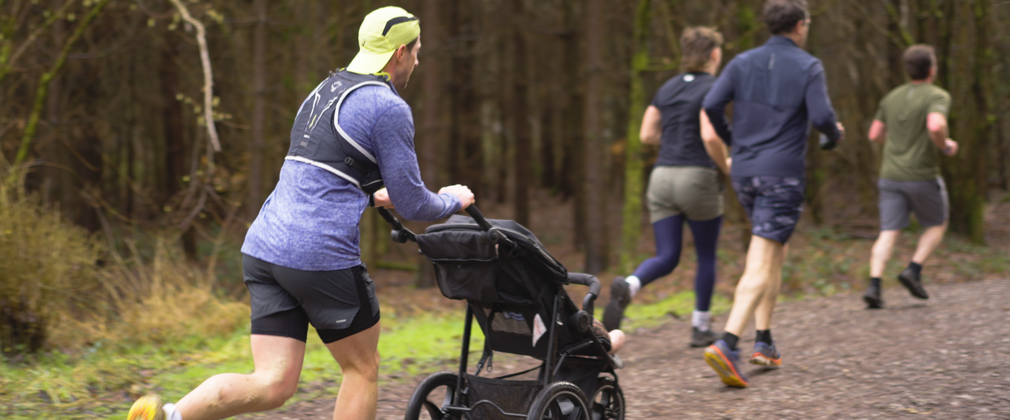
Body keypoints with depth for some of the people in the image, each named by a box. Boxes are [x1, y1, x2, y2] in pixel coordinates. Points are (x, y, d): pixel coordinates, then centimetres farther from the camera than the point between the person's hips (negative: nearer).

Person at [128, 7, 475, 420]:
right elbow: (412, 204, -4)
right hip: (323, 256, -7)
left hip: (264, 247, 8)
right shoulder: (389, 107, -7)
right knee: (362, 369, 13)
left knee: (273, 385, 3)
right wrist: (454, 200, 17)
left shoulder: (324, 90, 20)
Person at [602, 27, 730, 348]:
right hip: (697, 178, -5)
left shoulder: (668, 87, 13)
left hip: (662, 178, 5)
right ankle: (701, 328, 18)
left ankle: (628, 287, -27)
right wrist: (725, 165, -2)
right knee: (707, 256, 13)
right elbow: (710, 136, -20)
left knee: (666, 258, 4)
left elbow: (647, 135, 12)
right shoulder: (712, 89, -7)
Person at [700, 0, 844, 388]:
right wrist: (835, 134, 9)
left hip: (744, 171, 6)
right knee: (761, 265, -9)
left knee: (776, 252, 21)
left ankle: (764, 342, 17)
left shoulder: (743, 62, 7)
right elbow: (821, 116, -14)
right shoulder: (808, 67, -4)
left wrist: (730, 140, 15)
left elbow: (712, 104, -2)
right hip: (782, 174, -6)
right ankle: (727, 345, -25)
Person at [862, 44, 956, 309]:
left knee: (888, 233, 0)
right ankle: (914, 271, 0)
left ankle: (874, 287, -17)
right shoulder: (937, 97, -9)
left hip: (890, 177, 4)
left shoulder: (892, 97, 10)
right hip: (922, 176, -4)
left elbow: (875, 135, 14)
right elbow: (935, 126, -28)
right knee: (937, 225, 18)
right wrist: (945, 146, -8)